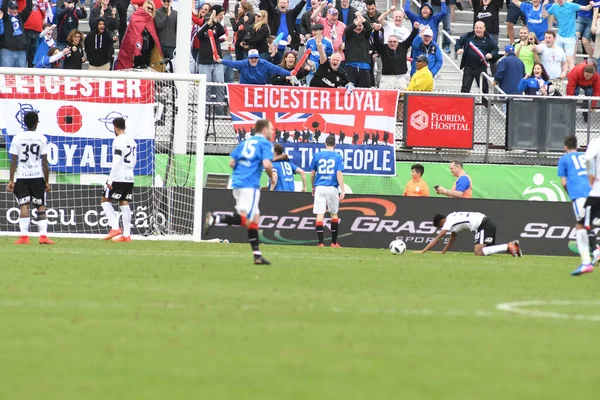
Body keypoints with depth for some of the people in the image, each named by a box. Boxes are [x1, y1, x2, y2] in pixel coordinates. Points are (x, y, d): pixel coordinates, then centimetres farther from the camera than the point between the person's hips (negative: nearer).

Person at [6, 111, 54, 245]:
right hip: (37, 176, 0)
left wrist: (11, 180, 0)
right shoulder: (42, 139, -1)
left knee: (23, 206, -2)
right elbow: (45, 162, -1)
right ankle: (43, 236, 0)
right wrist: (47, 181, 5)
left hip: (21, 176, 0)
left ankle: (24, 236, -12)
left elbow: (13, 161, -3)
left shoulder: (17, 138, -1)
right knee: (41, 207, 7)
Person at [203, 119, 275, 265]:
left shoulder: (245, 142, 20)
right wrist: (271, 177, 2)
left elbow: (231, 162, 15)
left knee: (255, 218, 14)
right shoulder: (265, 143, -2)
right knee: (245, 220, -13)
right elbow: (267, 164, -16)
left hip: (237, 182, 8)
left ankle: (257, 254, 12)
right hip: (250, 185, -8)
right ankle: (215, 219, -32)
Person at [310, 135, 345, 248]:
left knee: (319, 215, -2)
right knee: (334, 214, 14)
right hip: (332, 188, 0)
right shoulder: (337, 157, 0)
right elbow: (339, 174, -8)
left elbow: (312, 174, 8)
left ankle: (321, 243, -9)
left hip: (319, 187, 0)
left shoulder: (317, 156, 5)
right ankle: (334, 242, 16)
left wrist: (313, 187, 22)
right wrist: (342, 190, -9)